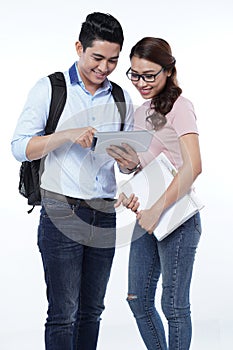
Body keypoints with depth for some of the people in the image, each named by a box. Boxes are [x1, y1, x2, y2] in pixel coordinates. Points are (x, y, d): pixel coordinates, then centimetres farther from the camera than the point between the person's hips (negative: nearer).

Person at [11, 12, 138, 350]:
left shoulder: (122, 98, 13)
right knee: (63, 313, -5)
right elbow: (19, 147, -6)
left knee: (91, 310, 10)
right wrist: (65, 135, -20)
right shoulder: (49, 88, 0)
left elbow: (129, 160, 16)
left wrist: (130, 162, -8)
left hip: (105, 216, 5)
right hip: (62, 212, -4)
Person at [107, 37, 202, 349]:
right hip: (148, 216, 8)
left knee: (174, 305, 0)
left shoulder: (179, 107, -11)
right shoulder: (141, 112, 14)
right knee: (138, 300, 13)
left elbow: (192, 167, -22)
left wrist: (158, 210, -24)